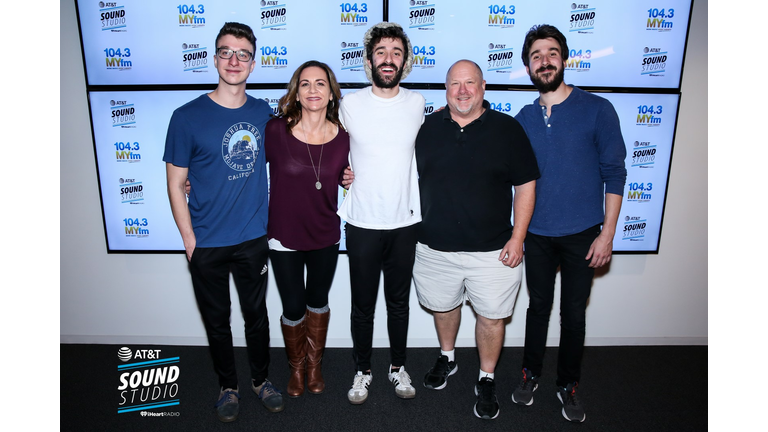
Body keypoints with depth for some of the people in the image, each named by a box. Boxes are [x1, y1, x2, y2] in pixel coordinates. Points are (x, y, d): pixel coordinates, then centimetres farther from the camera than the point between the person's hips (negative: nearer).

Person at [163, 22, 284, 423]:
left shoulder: (263, 112, 0)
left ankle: (260, 379, 38)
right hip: (207, 244, -2)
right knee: (217, 320, 15)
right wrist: (190, 240, -8)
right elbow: (176, 185, -5)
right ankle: (227, 385, 37)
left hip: (253, 239, 2)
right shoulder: (187, 117, -10)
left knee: (256, 314, 16)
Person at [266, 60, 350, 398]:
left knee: (318, 301, 19)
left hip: (325, 236, 2)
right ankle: (296, 367, 39)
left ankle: (314, 363, 44)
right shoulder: (275, 130, -15)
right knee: (294, 308, 9)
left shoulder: (343, 136, -8)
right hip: (284, 236, -2)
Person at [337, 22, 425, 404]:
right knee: (363, 306, 11)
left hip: (405, 222, 2)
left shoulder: (417, 103, 0)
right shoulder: (350, 104, -5)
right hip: (362, 224, -1)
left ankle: (398, 367, 36)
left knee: (399, 302, 16)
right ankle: (363, 371, 32)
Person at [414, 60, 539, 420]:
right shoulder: (427, 127, 2)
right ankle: (447, 359, 45)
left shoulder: (508, 129, -4)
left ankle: (487, 379, 30)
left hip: (492, 249, -2)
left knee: (491, 316, 8)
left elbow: (525, 185, -2)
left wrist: (517, 238, -8)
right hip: (435, 247, 2)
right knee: (443, 306, 19)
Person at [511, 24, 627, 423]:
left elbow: (614, 173, -6)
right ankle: (530, 374, 35)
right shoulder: (523, 119, 2)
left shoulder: (597, 109, -7)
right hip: (537, 233, 2)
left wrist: (608, 232, -10)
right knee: (539, 305, 15)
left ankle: (568, 385, 30)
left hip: (582, 234, -2)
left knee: (574, 313, 10)